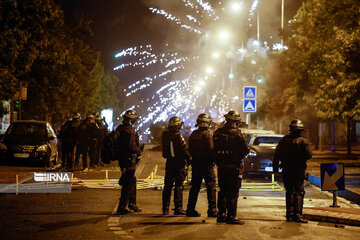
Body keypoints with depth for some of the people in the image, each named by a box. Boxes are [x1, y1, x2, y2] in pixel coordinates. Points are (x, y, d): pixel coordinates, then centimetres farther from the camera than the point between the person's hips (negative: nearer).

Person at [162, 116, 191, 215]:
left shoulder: (165, 135, 1)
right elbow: (185, 149, -14)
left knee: (167, 186, 12)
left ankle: (165, 208, 17)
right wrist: (189, 159, -3)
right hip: (179, 163, -6)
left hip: (169, 163, 6)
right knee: (179, 187, 0)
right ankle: (178, 208, 3)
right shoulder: (178, 136, -18)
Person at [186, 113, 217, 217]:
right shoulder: (207, 134, -13)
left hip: (195, 163, 7)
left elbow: (190, 149, 12)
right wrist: (213, 160, -4)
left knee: (195, 187, 11)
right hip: (206, 164, -7)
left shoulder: (193, 134, 9)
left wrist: (195, 158, 16)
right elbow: (211, 150, -16)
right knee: (211, 187, 0)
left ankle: (190, 209, 11)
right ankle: (212, 210, -2)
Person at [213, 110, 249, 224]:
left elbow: (213, 150, 8)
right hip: (234, 167, -5)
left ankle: (221, 214, 18)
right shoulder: (237, 134, -12)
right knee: (233, 192, -1)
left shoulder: (218, 133, 5)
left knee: (223, 191, 15)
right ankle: (231, 216, -2)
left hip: (221, 166, 5)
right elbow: (245, 150, -10)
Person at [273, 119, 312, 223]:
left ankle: (289, 215, 11)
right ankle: (297, 215, -7)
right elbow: (309, 155, -11)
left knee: (289, 192, 11)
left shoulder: (283, 140, 4)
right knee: (299, 192, 0)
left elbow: (276, 155, 5)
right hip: (299, 170, -4)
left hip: (286, 171, 4)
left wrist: (275, 169, 10)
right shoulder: (303, 141, -8)